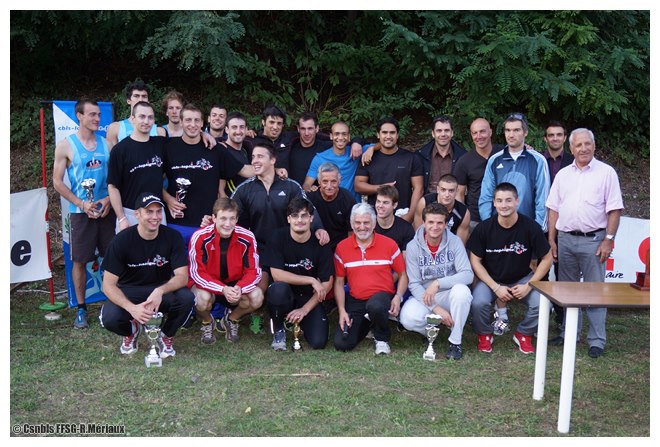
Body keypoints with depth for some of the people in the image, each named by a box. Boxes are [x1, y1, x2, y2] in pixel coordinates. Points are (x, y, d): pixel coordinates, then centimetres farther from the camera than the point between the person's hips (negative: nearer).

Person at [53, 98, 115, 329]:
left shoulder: (106, 144, 6)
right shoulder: (66, 145, -2)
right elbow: (58, 182, -2)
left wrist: (109, 199, -8)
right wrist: (81, 204, -12)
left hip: (107, 210, 3)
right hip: (81, 212, -3)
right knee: (80, 260, 2)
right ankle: (81, 308, 12)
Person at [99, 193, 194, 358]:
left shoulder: (172, 237, -13)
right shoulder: (122, 240, -16)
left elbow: (182, 276, -16)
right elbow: (108, 285, -17)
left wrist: (160, 291, -37)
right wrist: (132, 308, -34)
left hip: (162, 290, 1)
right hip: (128, 292, -1)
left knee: (186, 298, -30)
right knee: (109, 318, -31)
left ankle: (167, 336, 1)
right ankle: (131, 330, 9)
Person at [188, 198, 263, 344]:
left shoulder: (247, 237, -16)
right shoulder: (200, 237, -23)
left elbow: (254, 271, -12)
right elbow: (197, 273, -21)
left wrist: (239, 288, -33)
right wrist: (223, 289, -36)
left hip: (235, 285, 2)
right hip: (207, 285, -2)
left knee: (257, 297, -25)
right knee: (203, 298, -35)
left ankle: (231, 320, 8)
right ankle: (207, 322, 4)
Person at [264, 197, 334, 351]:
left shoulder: (320, 244, -9)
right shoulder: (279, 237, -11)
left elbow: (326, 283, -8)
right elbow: (277, 274, -17)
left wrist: (305, 309, -15)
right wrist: (311, 280, -19)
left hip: (309, 298, 1)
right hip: (285, 295, -1)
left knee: (318, 342, -19)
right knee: (279, 288, -37)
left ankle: (302, 319, 17)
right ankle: (278, 330, -7)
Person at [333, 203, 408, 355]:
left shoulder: (389, 244, 0)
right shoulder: (342, 248, 5)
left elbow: (403, 275, 6)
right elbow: (339, 282, 9)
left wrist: (398, 297, -14)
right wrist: (342, 311, -3)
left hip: (382, 296, -3)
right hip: (355, 301, 3)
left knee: (375, 306, -41)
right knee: (341, 343, -15)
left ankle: (382, 338, -7)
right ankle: (366, 325, 18)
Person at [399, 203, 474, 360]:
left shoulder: (454, 242, -8)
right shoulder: (413, 246, -8)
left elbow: (468, 275, -16)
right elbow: (414, 284, -11)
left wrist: (438, 283, -28)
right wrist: (435, 308, -22)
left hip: (449, 295, 0)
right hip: (423, 297, 0)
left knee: (462, 290, -34)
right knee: (408, 318, -31)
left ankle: (456, 341, -15)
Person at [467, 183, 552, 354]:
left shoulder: (531, 227, -14)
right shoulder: (484, 228, -14)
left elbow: (547, 259, -5)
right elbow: (475, 261, -7)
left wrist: (528, 286, -13)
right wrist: (496, 287, -15)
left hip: (522, 279, 1)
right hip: (491, 280, -1)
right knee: (478, 302, -30)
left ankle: (523, 334, 7)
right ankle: (484, 335, 4)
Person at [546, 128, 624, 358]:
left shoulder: (606, 172, 0)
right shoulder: (563, 175, 11)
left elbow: (614, 209, -4)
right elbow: (554, 209, 11)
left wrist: (608, 240, -11)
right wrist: (551, 240, 6)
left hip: (593, 240, -4)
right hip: (565, 239, 4)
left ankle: (596, 341, 6)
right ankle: (568, 334, 22)